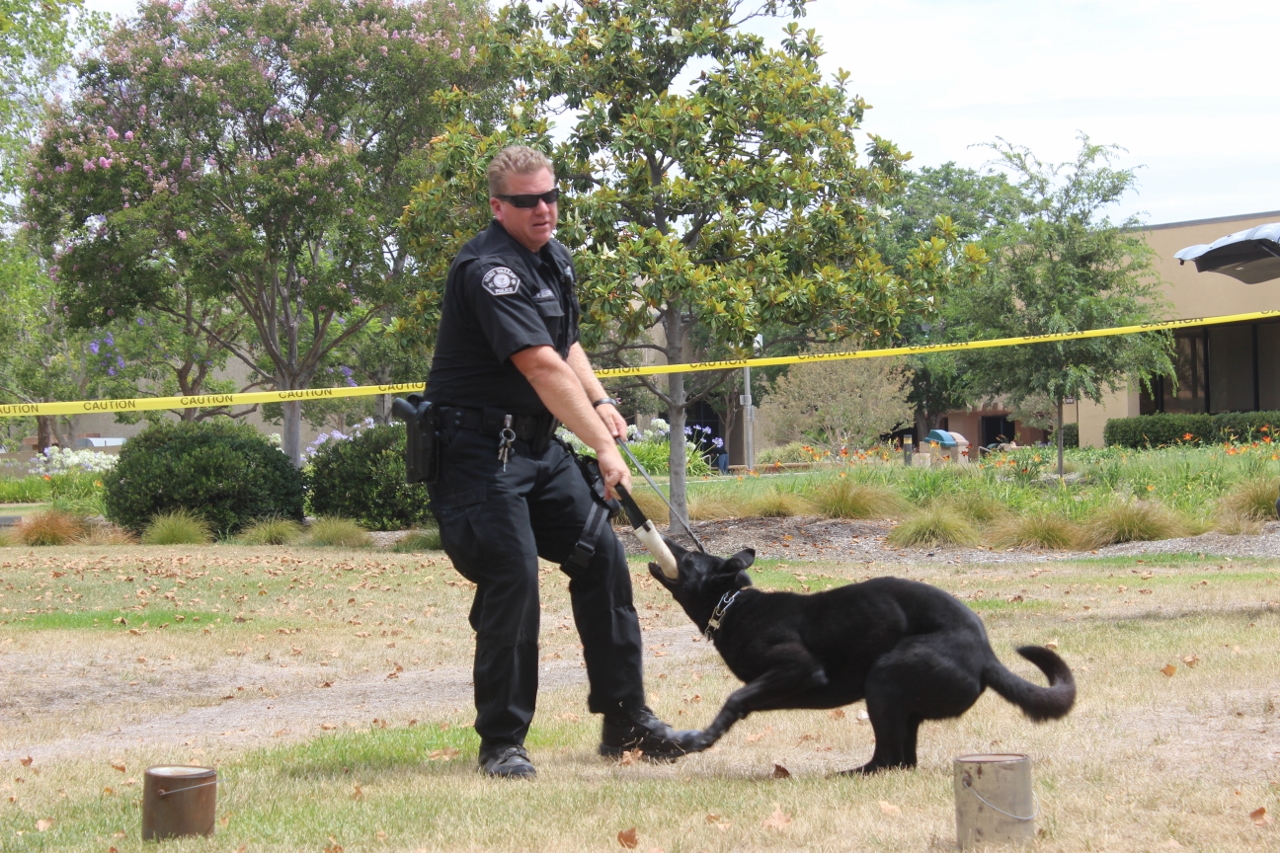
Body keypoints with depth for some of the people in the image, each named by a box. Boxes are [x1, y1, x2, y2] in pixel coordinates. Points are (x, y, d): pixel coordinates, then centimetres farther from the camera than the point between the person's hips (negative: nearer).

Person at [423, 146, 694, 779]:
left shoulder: (552, 258, 11)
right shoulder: (490, 269, -20)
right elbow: (542, 366, -29)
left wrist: (600, 400, 9)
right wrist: (603, 447, -33)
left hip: (538, 444, 9)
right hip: (479, 447, -9)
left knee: (602, 556, 5)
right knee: (512, 578, -16)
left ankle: (626, 721, 14)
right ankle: (501, 745, -5)